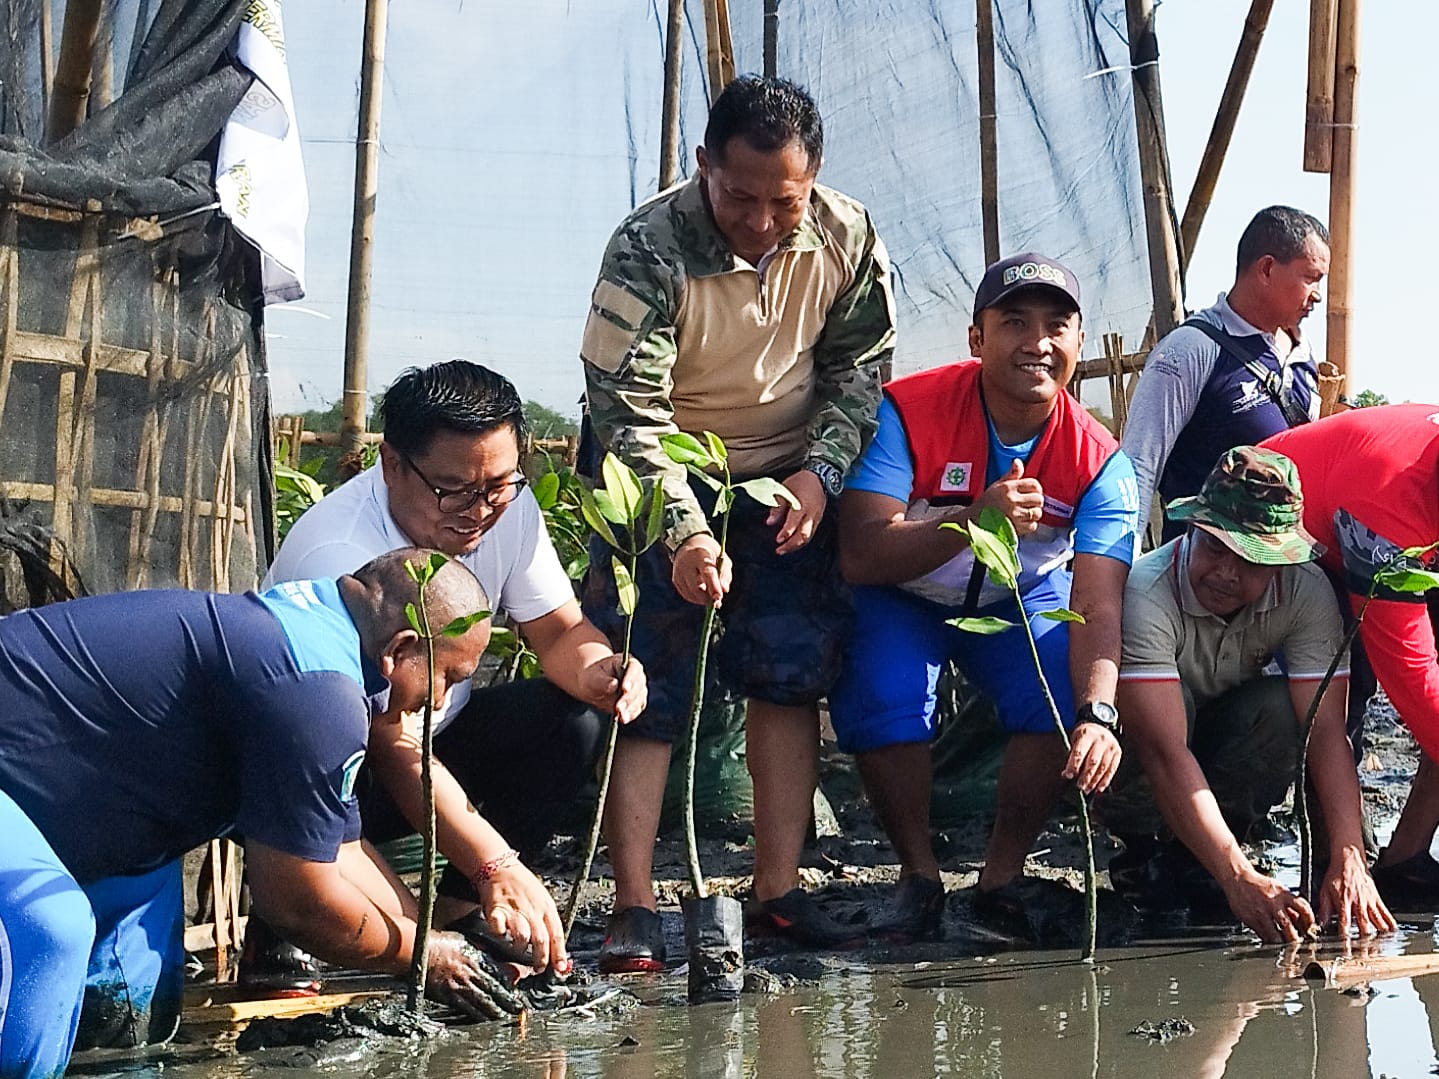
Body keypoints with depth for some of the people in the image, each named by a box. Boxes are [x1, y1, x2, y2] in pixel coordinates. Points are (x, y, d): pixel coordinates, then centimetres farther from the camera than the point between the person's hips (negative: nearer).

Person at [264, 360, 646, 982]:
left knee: (576, 714, -17)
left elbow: (561, 633, -3)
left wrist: (596, 671, -29)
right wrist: (500, 867, -45)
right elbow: (397, 752, -36)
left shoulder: (507, 506, -12)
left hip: (436, 729, 6)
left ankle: (455, 911, -9)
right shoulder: (339, 557, -32)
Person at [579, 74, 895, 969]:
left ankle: (779, 892, 2)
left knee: (792, 674, -3)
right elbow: (625, 410, -27)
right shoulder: (649, 249, -26)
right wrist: (685, 533, -37)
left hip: (792, 477, 3)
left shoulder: (847, 240, -14)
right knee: (646, 688, -9)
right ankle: (635, 909, -8)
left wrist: (820, 471, -15)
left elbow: (860, 366, 0)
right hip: (665, 479, -3)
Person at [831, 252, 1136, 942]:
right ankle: (918, 873, -6)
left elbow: (1097, 607, -29)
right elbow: (859, 556, -35)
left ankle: (1003, 874, -4)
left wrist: (1097, 715, -48)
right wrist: (973, 523, -51)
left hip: (1024, 599, 2)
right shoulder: (907, 411, -26)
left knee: (1065, 695, -26)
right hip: (903, 600, -2)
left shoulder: (1099, 461, -20)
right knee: (881, 695, -30)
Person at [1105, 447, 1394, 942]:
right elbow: (1164, 752, -43)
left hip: (1231, 742, 3)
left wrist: (1349, 859, -41)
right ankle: (1140, 850, -6)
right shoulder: (1145, 594, -36)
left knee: (1278, 707, -30)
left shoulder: (1307, 591, -23)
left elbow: (1325, 730, -28)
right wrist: (1239, 878, -52)